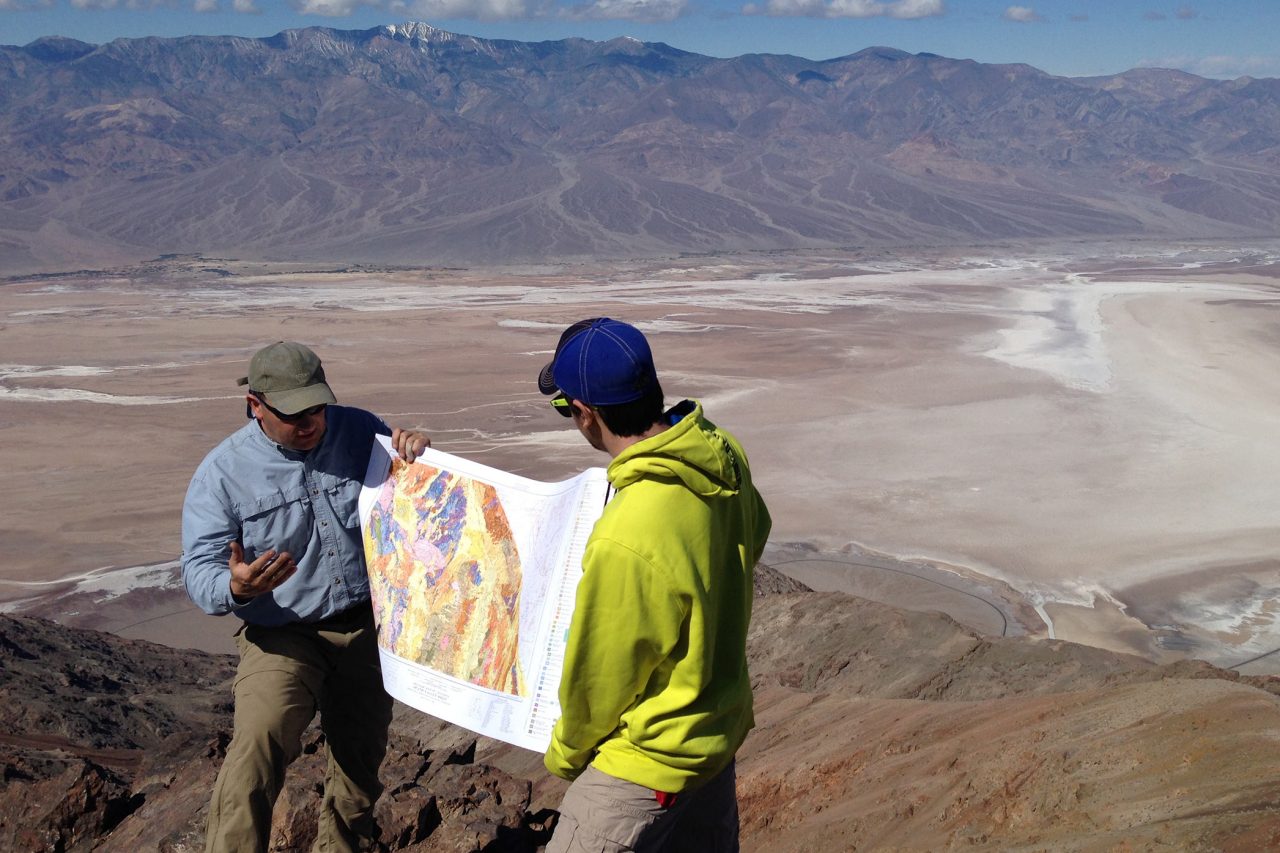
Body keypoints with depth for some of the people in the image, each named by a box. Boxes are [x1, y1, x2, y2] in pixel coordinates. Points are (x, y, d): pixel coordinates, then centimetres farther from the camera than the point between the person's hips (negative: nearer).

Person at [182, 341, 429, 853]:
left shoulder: (361, 432, -1)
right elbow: (198, 570, -14)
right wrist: (236, 587, -38)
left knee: (361, 754, 15)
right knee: (259, 739, -29)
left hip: (367, 627, 4)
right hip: (283, 635, -3)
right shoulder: (224, 472, -10)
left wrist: (416, 457, -13)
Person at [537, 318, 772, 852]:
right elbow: (754, 535, 11)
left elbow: (600, 677, -20)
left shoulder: (625, 541, -36)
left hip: (653, 759, -8)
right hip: (723, 727, 8)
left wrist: (565, 755, -1)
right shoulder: (725, 455, -13)